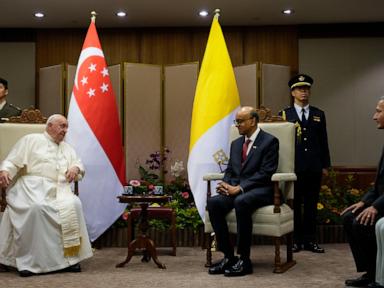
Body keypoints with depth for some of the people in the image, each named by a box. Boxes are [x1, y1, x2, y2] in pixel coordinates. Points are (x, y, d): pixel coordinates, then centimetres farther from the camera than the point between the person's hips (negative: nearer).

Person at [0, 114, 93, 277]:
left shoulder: (67, 148, 26)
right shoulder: (31, 140, 11)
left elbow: (79, 164, 23)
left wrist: (75, 168, -2)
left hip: (58, 189, 4)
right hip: (32, 186, -4)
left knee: (74, 205, -26)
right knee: (36, 207, -36)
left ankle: (70, 257, -19)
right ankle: (27, 260, -25)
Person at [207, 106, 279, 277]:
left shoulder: (269, 141, -2)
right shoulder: (236, 144, 19)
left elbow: (265, 173, -12)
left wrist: (240, 188, -20)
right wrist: (226, 185, -6)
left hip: (260, 190, -6)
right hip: (236, 190, 6)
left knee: (241, 202, -38)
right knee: (213, 202, -23)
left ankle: (244, 260, -26)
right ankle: (228, 256, -16)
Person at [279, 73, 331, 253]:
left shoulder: (319, 115, 12)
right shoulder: (284, 115, 5)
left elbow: (323, 142, 11)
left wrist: (325, 165, 7)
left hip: (314, 167, 2)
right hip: (293, 166, -2)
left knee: (312, 204, 6)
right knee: (294, 204, 2)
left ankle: (310, 240, 14)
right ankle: (296, 240, 11)